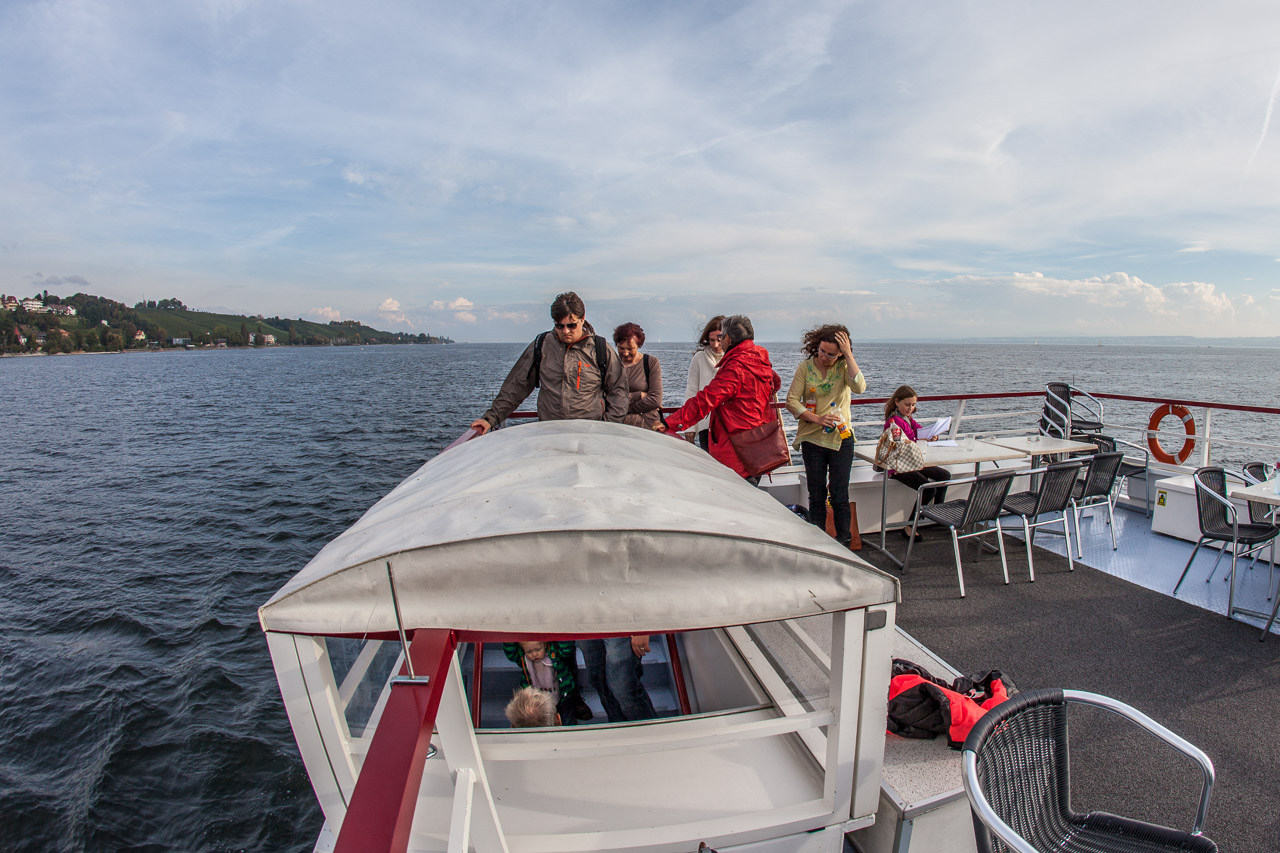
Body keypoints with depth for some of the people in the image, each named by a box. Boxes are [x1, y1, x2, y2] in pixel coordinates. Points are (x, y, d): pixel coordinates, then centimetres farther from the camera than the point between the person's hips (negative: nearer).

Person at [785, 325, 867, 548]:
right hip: (812, 439, 1)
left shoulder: (844, 367, -3)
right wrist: (817, 419, -17)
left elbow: (859, 387, -22)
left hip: (841, 439, -1)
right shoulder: (806, 367, -2)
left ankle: (843, 537, 23)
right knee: (816, 495, 11)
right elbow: (791, 401, -6)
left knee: (839, 494, 4)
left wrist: (848, 355, -21)